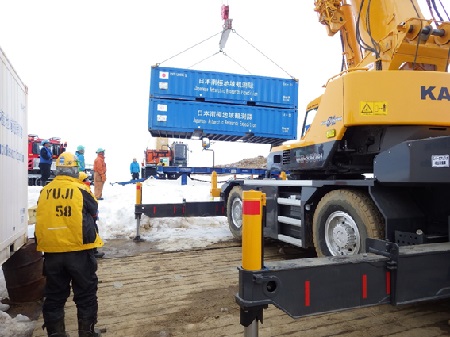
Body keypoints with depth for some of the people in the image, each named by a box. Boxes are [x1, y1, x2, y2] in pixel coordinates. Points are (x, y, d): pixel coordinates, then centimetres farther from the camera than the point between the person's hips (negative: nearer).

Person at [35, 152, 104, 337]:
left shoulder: (45, 191, 2)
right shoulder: (81, 190, -9)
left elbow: (41, 219, 14)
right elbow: (93, 210, 6)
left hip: (51, 251, 4)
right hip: (79, 250, -3)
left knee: (54, 296, 17)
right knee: (85, 294, 11)